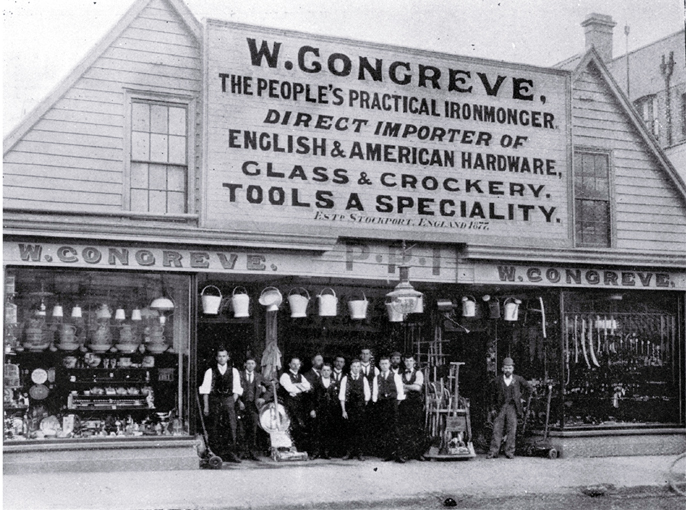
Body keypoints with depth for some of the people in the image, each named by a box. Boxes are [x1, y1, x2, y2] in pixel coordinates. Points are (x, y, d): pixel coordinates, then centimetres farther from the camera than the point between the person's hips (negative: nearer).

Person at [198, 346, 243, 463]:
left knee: (231, 427, -7)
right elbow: (205, 390, 1)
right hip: (214, 401, -1)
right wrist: (206, 406, -4)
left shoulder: (233, 371, 8)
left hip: (229, 401, 1)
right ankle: (215, 454, 8)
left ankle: (230, 454, -3)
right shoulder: (210, 372, 3)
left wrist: (232, 402, -1)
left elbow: (237, 390, 10)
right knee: (214, 429, 2)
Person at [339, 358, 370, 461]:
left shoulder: (363, 379, 6)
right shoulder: (346, 379, 1)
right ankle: (349, 453, 7)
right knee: (350, 430, 1)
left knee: (360, 431, -1)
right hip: (349, 408, -1)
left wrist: (364, 406, 3)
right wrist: (343, 410, -6)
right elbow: (342, 395, -1)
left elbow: (367, 394, 10)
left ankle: (359, 453, 5)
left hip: (361, 408, 1)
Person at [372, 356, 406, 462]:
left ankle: (397, 454, -11)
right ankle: (387, 454, 3)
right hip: (380, 404, 3)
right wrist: (375, 401, 2)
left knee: (393, 429, -11)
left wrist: (398, 401, -1)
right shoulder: (376, 378, 14)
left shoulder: (396, 377, 8)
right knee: (383, 430, -1)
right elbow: (374, 393, 14)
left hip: (393, 403, -3)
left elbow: (400, 392, 7)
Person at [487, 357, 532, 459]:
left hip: (513, 407, -1)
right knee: (497, 428, -5)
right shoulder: (498, 380, 8)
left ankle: (509, 452, -1)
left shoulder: (518, 379, 5)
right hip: (501, 407, 1)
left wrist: (520, 396, 11)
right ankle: (493, 452, -4)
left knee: (512, 429, -5)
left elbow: (528, 388, 18)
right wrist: (496, 407, 11)